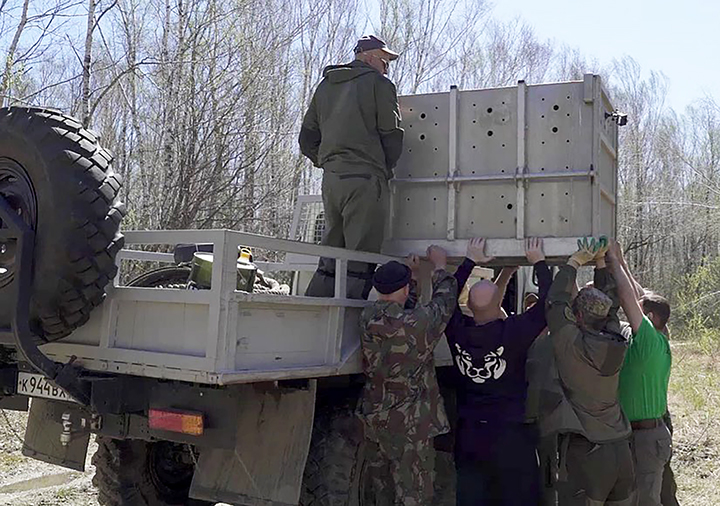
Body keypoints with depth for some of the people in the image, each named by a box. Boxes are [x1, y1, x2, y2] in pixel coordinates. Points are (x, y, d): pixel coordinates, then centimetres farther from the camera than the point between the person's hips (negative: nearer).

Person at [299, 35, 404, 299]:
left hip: (331, 179, 7)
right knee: (361, 258, -6)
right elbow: (391, 135, -3)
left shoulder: (325, 86, 22)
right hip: (365, 179, -7)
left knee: (330, 257, 13)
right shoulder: (378, 83, 2)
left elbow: (307, 140, 20)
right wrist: (385, 169, 10)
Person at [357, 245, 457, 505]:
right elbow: (444, 302, -4)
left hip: (373, 419, 7)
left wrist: (412, 274, 25)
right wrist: (440, 266, 11)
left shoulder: (367, 318, -4)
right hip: (410, 425, -7)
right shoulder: (416, 323, -22)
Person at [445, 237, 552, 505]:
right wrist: (538, 262, 3)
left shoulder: (459, 332, -9)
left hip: (468, 436, 4)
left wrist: (470, 261, 18)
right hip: (511, 436, -3)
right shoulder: (512, 332, -18)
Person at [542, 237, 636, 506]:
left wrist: (575, 262, 7)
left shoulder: (570, 344, -14)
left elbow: (556, 302, -4)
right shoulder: (615, 344, 2)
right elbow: (611, 304, 17)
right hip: (621, 451, 6)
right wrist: (600, 261, 22)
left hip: (584, 452, -6)